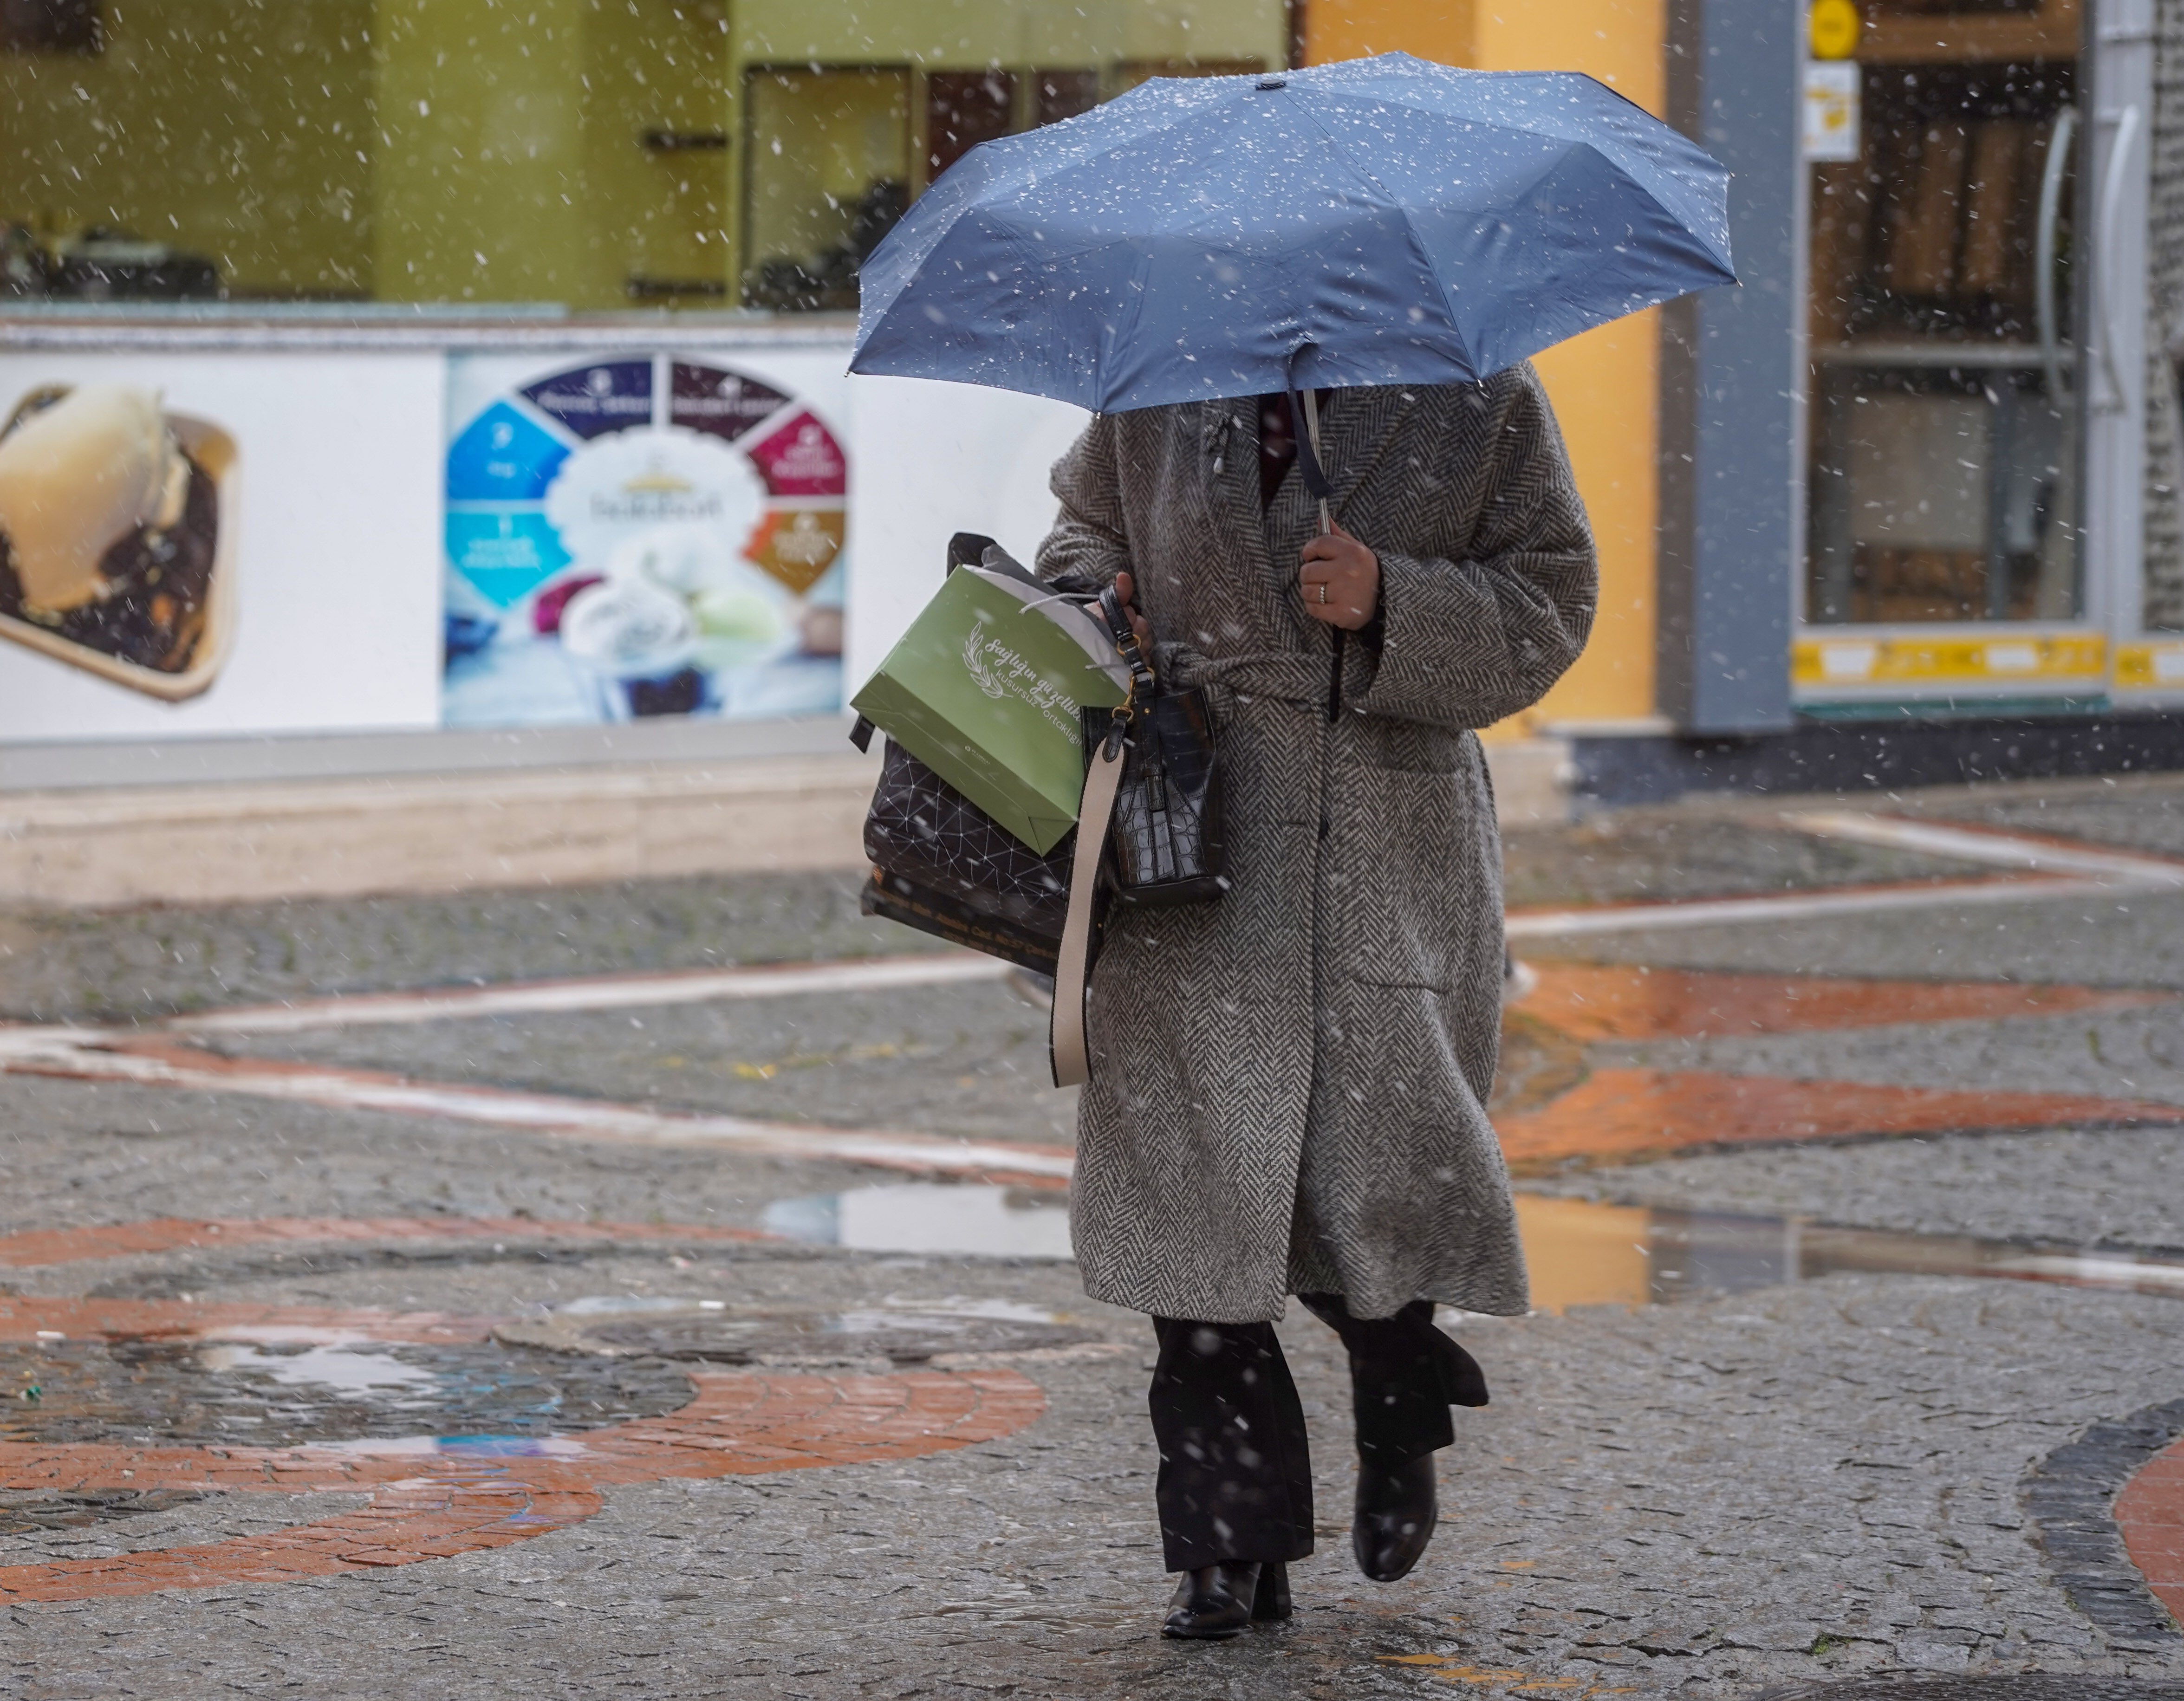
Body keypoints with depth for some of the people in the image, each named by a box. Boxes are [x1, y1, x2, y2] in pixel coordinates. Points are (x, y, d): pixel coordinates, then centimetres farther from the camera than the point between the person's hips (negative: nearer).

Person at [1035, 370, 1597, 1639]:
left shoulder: (1483, 398, 2)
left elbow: (1547, 605, 2)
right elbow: (1086, 525, 24)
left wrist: (1393, 603, -15)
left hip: (1395, 856, -2)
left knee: (1383, 1164, -5)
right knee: (1193, 1167, -4)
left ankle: (1401, 1416, 31)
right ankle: (1235, 1545, 4)